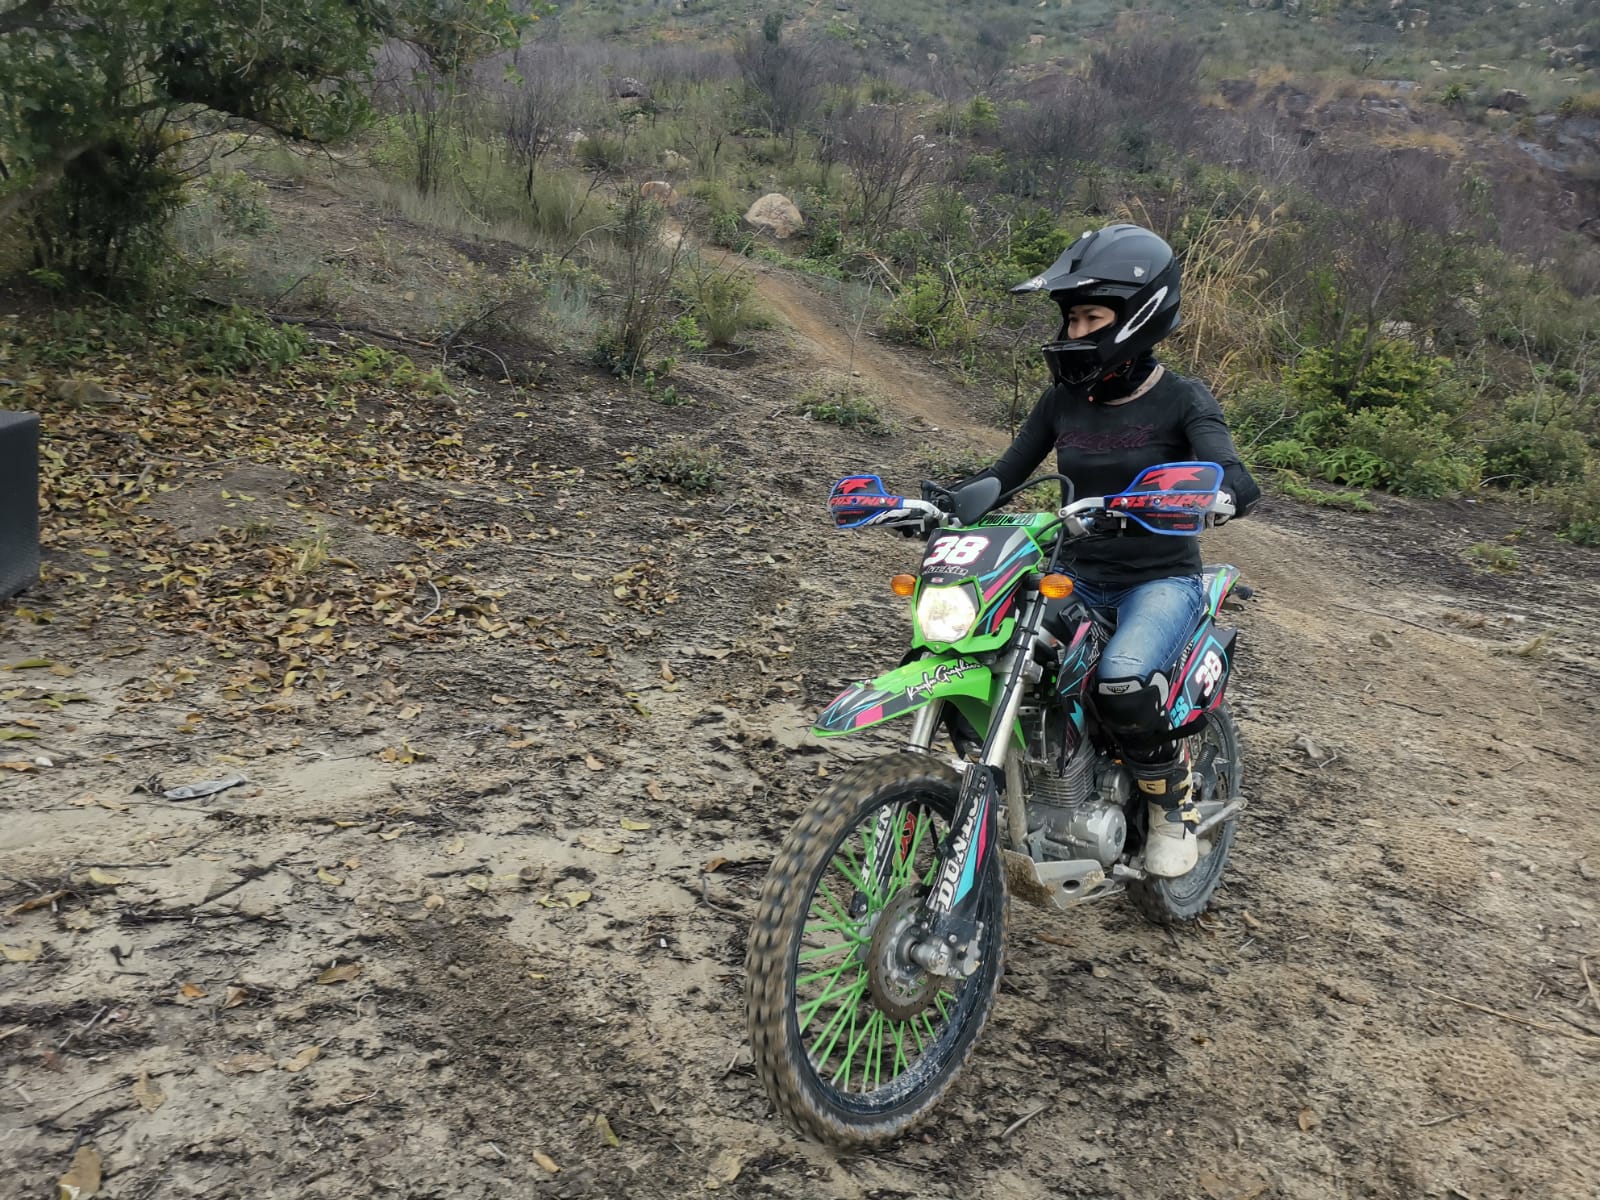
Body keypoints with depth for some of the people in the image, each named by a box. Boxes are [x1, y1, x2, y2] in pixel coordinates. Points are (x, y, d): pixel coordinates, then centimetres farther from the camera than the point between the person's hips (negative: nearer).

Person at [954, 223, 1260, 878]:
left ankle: (1174, 804, -5)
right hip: (1079, 577, 5)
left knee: (1121, 683, -35)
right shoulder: (1063, 398, 5)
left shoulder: (1182, 399, -9)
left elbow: (1236, 483, -24)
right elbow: (1005, 473, 5)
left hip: (1161, 580, -5)